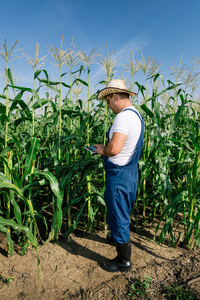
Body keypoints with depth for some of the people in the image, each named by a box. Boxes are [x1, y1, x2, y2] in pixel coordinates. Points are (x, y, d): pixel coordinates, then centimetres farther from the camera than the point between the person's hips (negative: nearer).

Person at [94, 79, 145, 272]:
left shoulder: (123, 116, -23)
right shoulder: (137, 115, 10)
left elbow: (115, 149, -33)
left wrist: (103, 149, -12)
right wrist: (106, 148, 9)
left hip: (119, 174, -10)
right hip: (131, 171, 10)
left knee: (118, 216, 5)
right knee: (123, 212, 27)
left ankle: (124, 261, 24)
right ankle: (122, 239, 51)